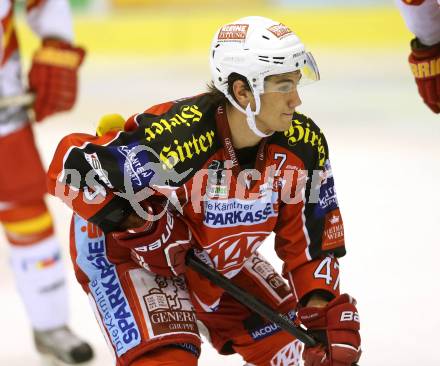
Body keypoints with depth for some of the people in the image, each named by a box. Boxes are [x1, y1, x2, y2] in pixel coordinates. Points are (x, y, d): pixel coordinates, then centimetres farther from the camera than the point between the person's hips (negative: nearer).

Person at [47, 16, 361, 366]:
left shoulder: (303, 144, -19)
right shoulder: (175, 139, -38)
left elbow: (313, 233, -8)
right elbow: (71, 166, -33)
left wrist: (326, 311, -15)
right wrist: (139, 224, -31)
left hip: (217, 256, 7)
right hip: (123, 254, -7)